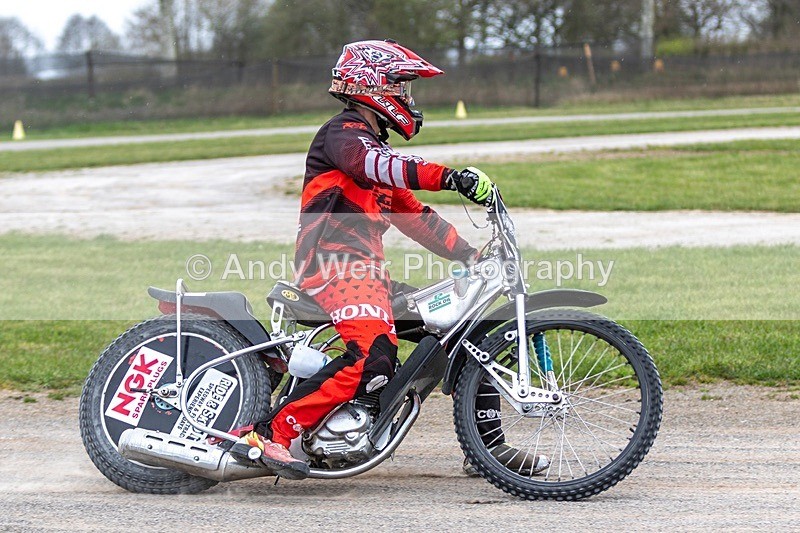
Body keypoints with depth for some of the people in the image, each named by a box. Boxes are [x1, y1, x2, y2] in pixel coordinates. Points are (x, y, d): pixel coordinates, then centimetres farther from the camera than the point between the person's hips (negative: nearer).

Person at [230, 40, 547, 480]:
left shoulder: (372, 143, 28)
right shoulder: (342, 134, -5)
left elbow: (413, 216, 28)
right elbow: (376, 165, -28)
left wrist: (470, 255, 19)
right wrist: (449, 177, -39)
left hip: (366, 268, 10)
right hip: (335, 263, -10)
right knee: (373, 357, -33)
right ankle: (269, 435, -32)